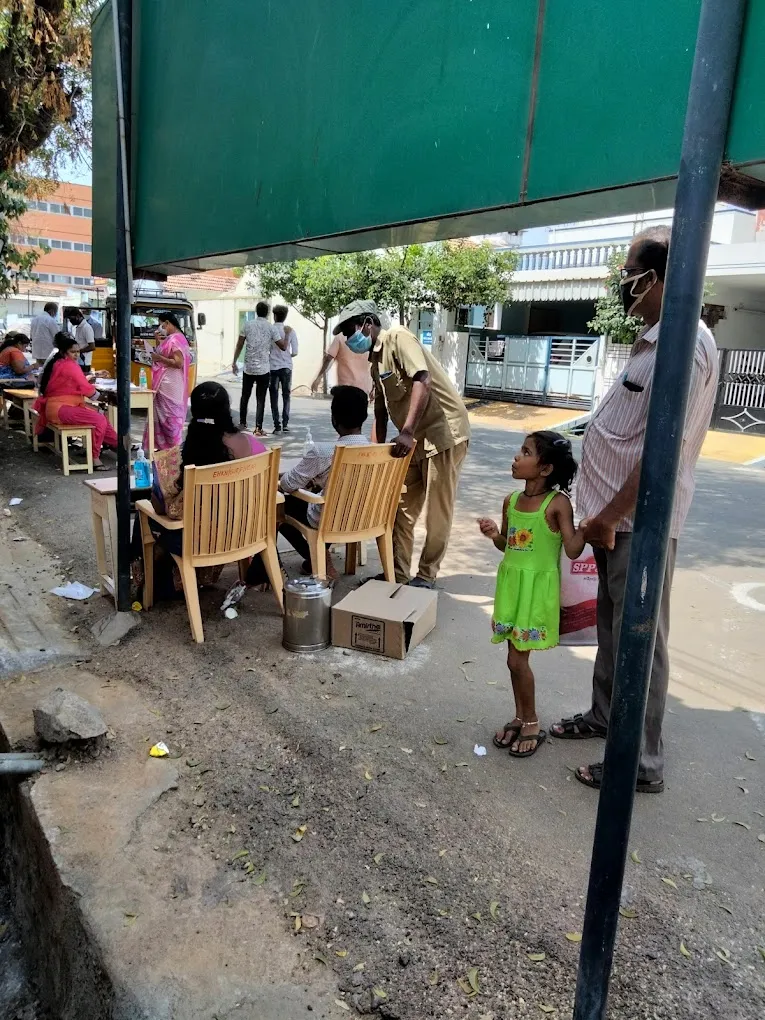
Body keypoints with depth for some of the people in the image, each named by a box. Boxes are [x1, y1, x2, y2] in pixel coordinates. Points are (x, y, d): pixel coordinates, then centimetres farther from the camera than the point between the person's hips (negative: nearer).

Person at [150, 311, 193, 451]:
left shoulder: (176, 339, -16)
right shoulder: (170, 338, 13)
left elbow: (178, 363, -22)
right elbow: (162, 353, 20)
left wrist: (159, 358, -20)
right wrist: (158, 341, 8)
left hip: (169, 385, -10)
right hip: (164, 384, 10)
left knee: (170, 416, -4)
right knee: (162, 414, 14)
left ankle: (174, 448, 3)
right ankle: (165, 445, 21)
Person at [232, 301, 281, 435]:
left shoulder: (248, 324, 1)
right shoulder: (271, 328, -4)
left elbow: (239, 345, 2)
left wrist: (234, 363, 10)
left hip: (248, 368, 2)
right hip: (263, 369, -2)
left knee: (245, 396, 17)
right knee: (260, 399, 2)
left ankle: (242, 423, 25)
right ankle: (258, 428, -2)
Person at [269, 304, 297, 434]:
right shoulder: (290, 331, -3)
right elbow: (295, 352, -3)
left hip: (273, 367, -1)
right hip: (286, 367, 2)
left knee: (274, 397, 5)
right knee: (286, 396, 14)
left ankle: (277, 426, 1)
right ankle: (285, 424, 11)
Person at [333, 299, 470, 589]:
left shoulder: (397, 338, -12)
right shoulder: (375, 362, 15)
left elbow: (423, 380, -25)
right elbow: (380, 413, 20)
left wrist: (407, 432, -32)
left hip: (444, 431, -9)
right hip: (416, 438, 9)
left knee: (436, 510, 0)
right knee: (402, 508, 10)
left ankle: (426, 576, 13)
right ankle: (398, 574, 19)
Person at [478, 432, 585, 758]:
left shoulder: (557, 503, -14)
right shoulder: (511, 501, 4)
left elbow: (573, 550, -19)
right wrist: (494, 534, -5)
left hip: (537, 588, -6)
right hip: (511, 583, 6)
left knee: (517, 659, -2)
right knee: (516, 657, 14)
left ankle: (532, 725, 19)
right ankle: (520, 717, 32)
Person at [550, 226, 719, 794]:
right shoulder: (657, 341, 13)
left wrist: (610, 516, -20)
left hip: (638, 522, -10)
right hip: (617, 515, 10)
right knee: (613, 626, 21)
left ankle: (643, 764, 14)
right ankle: (604, 715, 38)